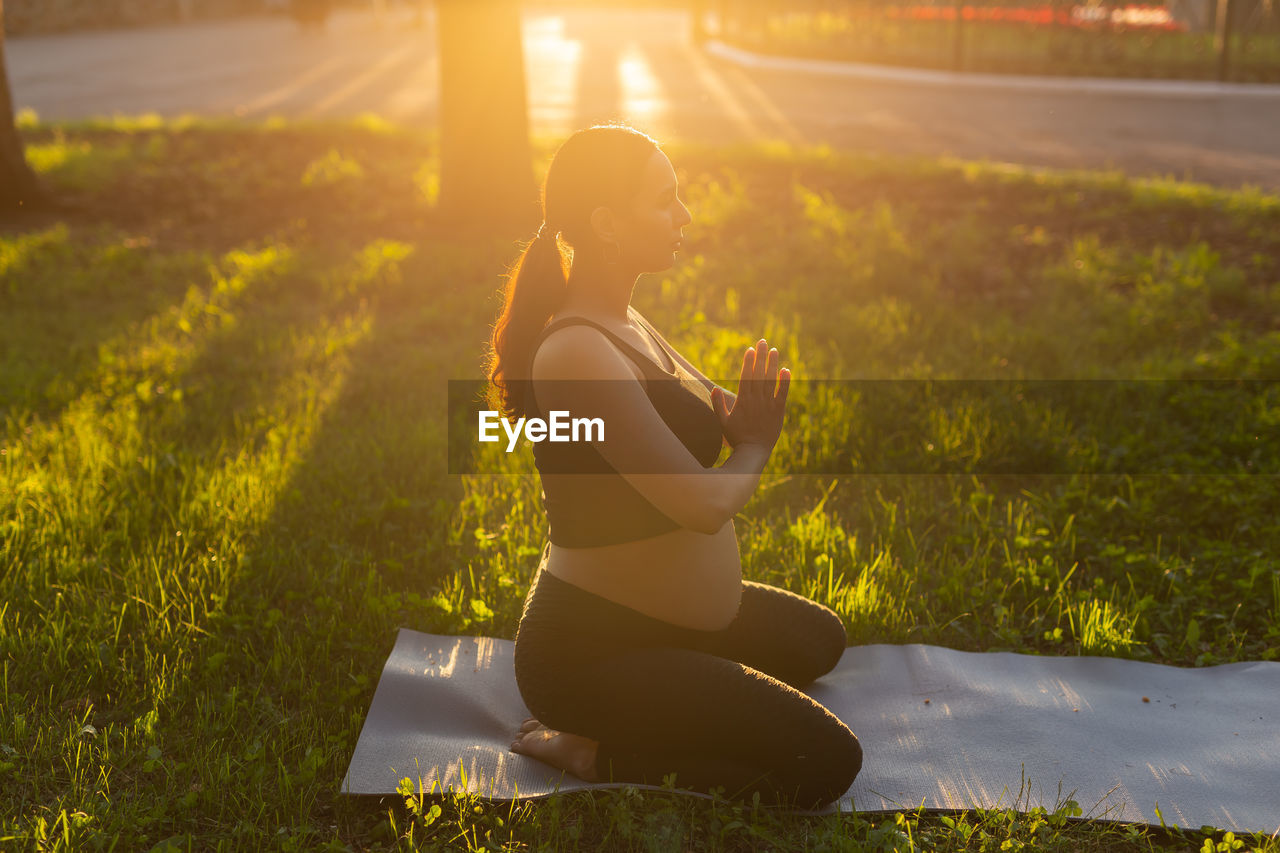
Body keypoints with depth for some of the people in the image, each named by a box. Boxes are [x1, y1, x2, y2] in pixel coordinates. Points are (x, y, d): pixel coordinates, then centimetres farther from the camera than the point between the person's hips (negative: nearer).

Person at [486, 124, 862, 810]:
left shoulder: (624, 323, 5)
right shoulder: (576, 353, -28)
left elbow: (718, 411, 11)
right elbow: (704, 503, -29)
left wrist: (744, 420, -13)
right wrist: (754, 446, -8)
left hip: (664, 616, 10)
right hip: (591, 646, -10)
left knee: (821, 639, 29)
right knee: (825, 764, -11)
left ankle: (638, 717, 19)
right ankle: (591, 752, -2)